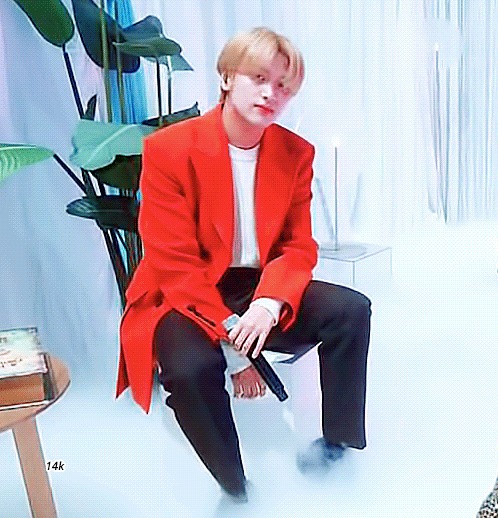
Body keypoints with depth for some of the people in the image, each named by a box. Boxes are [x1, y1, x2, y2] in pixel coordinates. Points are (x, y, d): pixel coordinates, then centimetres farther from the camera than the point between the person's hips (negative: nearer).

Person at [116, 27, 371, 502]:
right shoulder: (168, 149, -13)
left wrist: (269, 304, -22)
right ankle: (234, 488, -7)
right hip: (182, 298, -4)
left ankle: (336, 441, 5)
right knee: (192, 369, -34)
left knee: (351, 310, -17)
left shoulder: (296, 153, 1)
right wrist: (232, 348, -22)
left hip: (260, 290, 4)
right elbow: (174, 265, -15)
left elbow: (299, 248, 1)